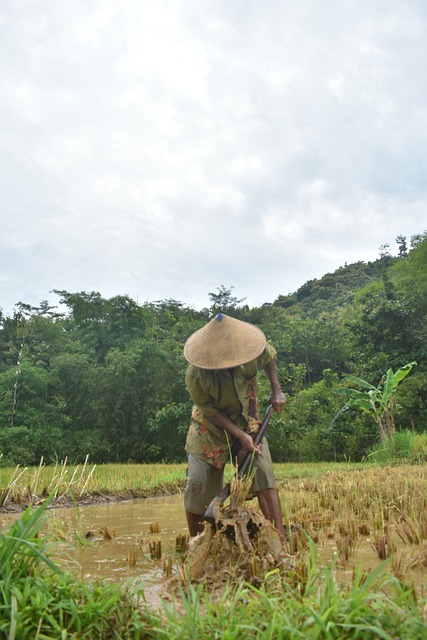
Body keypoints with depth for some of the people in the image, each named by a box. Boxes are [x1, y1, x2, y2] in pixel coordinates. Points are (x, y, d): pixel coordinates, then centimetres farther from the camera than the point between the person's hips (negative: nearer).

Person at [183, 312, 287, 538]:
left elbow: (269, 358, 4)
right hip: (210, 427, -2)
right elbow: (211, 411, -19)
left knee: (263, 473, -16)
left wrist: (276, 391, -4)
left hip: (247, 421, 2)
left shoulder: (253, 351, -22)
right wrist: (241, 436, -25)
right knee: (197, 487, -1)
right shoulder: (195, 375, -31)